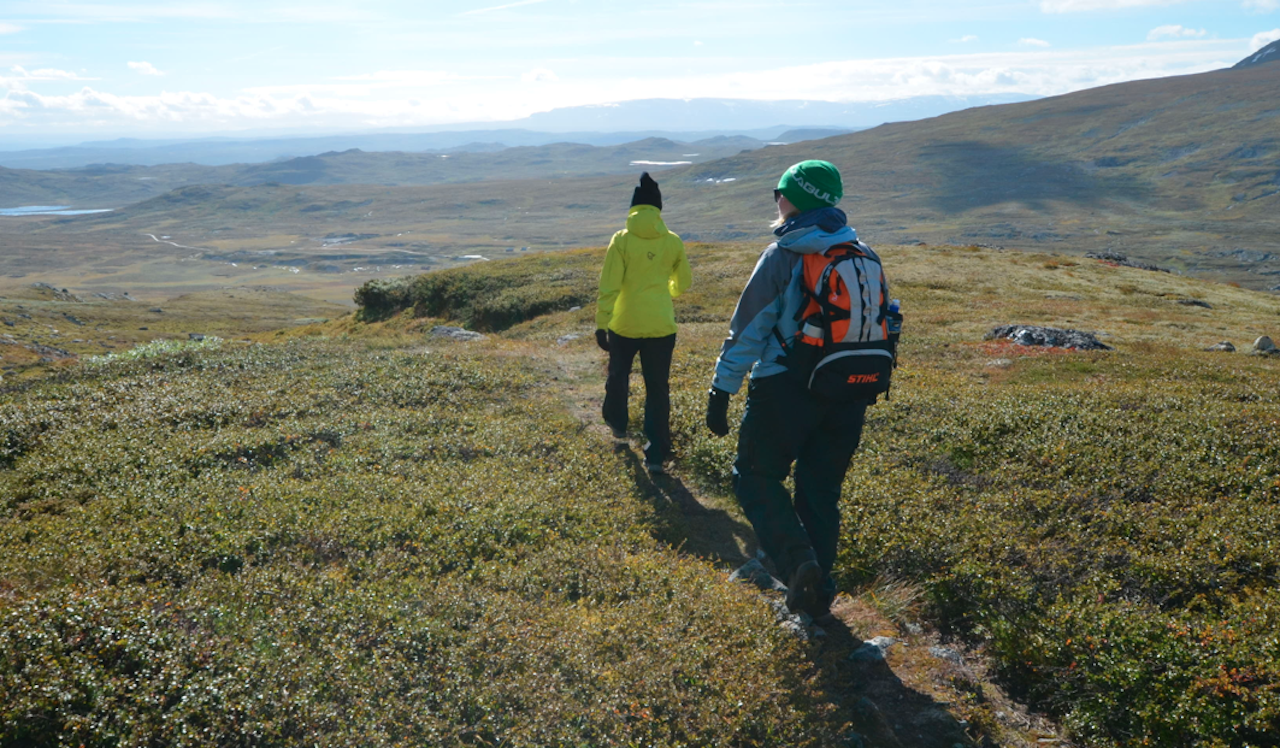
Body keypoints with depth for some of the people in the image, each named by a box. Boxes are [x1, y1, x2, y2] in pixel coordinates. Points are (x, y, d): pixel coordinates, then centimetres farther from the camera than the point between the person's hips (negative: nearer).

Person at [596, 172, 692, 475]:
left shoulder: (622, 239, -8)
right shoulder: (673, 242, -1)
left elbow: (609, 287, -12)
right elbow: (683, 284, 12)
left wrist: (600, 325, -7)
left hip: (624, 325, -1)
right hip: (662, 326, 1)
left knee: (618, 376, 25)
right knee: (658, 389, 7)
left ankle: (617, 425, 44)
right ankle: (656, 455, 6)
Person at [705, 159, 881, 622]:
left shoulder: (782, 256, -10)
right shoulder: (864, 256, 8)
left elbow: (749, 329, -12)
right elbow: (882, 324, 14)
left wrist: (721, 392, -7)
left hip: (786, 391, -6)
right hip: (847, 394, 6)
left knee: (757, 476, 11)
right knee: (821, 490, 16)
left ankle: (798, 560, -9)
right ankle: (817, 593, 23)